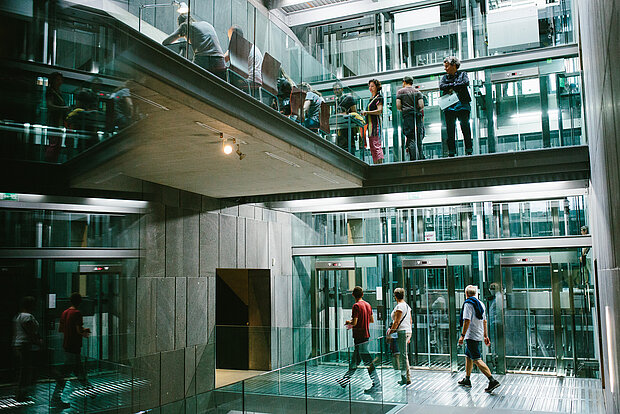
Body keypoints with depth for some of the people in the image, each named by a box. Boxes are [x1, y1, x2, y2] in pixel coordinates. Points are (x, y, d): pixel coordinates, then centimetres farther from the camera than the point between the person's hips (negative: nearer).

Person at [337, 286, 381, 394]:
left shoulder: (356, 306, -16)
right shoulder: (367, 305, 8)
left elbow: (354, 322, -21)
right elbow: (372, 320, 15)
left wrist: (348, 322, -1)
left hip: (360, 337, -9)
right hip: (366, 335, 9)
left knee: (367, 361, -6)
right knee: (354, 359, 17)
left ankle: (377, 384, -5)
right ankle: (346, 380, 29)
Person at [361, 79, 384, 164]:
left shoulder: (379, 98, -5)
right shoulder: (371, 98, 22)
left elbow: (379, 111, -16)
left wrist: (367, 112, -20)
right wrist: (365, 114, 12)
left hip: (376, 122, -9)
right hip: (370, 123, 9)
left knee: (376, 145, -14)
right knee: (372, 147, 6)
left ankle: (380, 163, -16)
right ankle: (375, 164, 7)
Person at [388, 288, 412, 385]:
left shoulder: (399, 306, -12)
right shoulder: (407, 306, 16)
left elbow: (396, 322, -16)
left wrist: (390, 331, -7)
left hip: (401, 332, -9)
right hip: (408, 331, 9)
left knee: (403, 355, -6)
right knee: (403, 355, 13)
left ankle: (406, 378, -4)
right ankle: (407, 377, 15)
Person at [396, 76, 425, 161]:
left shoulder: (400, 91, 6)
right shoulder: (418, 92, 14)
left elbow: (398, 106, -4)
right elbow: (422, 106, 1)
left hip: (407, 116, -3)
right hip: (417, 116, 3)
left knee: (411, 139, -9)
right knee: (418, 140, 8)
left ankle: (414, 159, -20)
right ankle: (420, 159, 8)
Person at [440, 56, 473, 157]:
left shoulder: (462, 74, 13)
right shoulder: (444, 77, 19)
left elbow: (466, 83, -6)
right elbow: (441, 86, -1)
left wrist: (452, 87, -4)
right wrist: (455, 84, -4)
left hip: (462, 104, -2)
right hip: (449, 106, 2)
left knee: (465, 128, -5)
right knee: (450, 129, -2)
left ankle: (469, 151, -3)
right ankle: (451, 152, 0)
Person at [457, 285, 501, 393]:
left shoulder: (468, 303, -13)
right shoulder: (480, 303, 13)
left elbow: (467, 320, -21)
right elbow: (484, 321, 18)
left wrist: (462, 335, -19)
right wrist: (485, 336, 23)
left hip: (471, 336, -9)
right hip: (479, 335, 9)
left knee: (477, 360, -12)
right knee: (468, 356, 20)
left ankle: (492, 380, -20)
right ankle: (467, 380, 29)